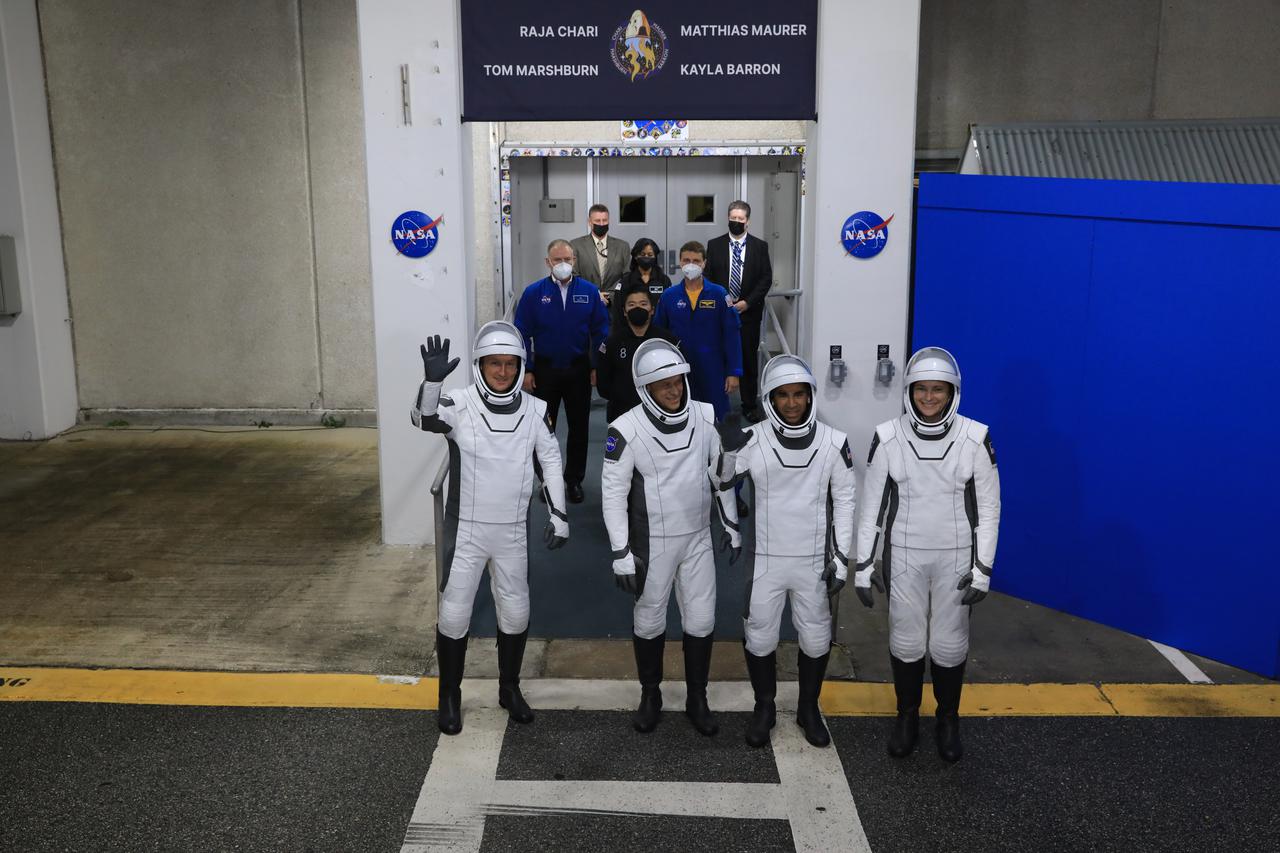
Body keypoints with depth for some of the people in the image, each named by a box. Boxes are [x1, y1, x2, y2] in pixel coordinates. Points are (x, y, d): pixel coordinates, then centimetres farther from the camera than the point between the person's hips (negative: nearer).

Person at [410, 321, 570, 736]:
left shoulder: (534, 410, -5)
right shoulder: (459, 405, -15)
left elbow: (551, 461, 6)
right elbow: (423, 419, -35)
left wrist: (558, 515, 4)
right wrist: (432, 379, -53)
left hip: (513, 531, 3)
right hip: (466, 530, -3)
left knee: (516, 613, 14)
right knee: (454, 614, 5)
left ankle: (509, 689, 35)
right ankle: (449, 696, 25)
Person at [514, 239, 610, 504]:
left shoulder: (590, 292, -4)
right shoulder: (533, 293, -5)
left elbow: (600, 331, -1)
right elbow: (522, 333, -4)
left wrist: (597, 367, -5)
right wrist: (526, 370, -8)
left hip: (579, 370, 1)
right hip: (545, 370, -1)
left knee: (579, 427, 10)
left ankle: (574, 480, 25)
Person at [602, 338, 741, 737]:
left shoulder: (706, 417, -6)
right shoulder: (626, 429, -17)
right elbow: (613, 492, -13)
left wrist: (731, 524, 11)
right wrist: (621, 553, -14)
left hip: (698, 539, 3)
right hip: (652, 543, -3)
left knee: (701, 621, 8)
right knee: (649, 620, 12)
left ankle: (697, 699, 27)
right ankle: (650, 695, 33)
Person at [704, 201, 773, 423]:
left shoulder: (760, 246, 4)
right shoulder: (714, 245, 5)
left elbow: (766, 278, 0)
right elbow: (707, 277, 4)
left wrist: (747, 302, -9)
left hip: (749, 312, 0)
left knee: (749, 359, 5)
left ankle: (750, 406, 13)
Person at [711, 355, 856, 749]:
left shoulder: (833, 442, -8)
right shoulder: (753, 440, -11)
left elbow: (844, 501, 0)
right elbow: (723, 486, -1)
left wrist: (841, 558, -2)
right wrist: (728, 451, -20)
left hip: (813, 561, 1)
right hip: (766, 559, -1)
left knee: (816, 639, 14)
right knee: (759, 638, 11)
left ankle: (808, 708, 37)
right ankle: (764, 707, 33)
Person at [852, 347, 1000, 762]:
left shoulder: (975, 438, -10)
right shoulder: (887, 438, -9)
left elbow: (988, 507, -4)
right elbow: (871, 505, -2)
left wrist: (983, 569, -6)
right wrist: (863, 565, -2)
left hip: (956, 558, 0)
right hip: (904, 556, 0)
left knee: (950, 644, 9)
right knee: (905, 641, 10)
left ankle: (948, 720, 32)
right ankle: (907, 717, 32)